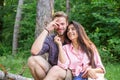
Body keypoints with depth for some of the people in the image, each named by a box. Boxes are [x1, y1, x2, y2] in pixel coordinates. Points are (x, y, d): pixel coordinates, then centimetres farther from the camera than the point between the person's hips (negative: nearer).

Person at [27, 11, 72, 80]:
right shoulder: (49, 39, 1)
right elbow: (34, 52, -18)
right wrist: (46, 30, -17)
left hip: (68, 72, -3)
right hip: (52, 72, 3)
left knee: (55, 69, -35)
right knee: (33, 59, -18)